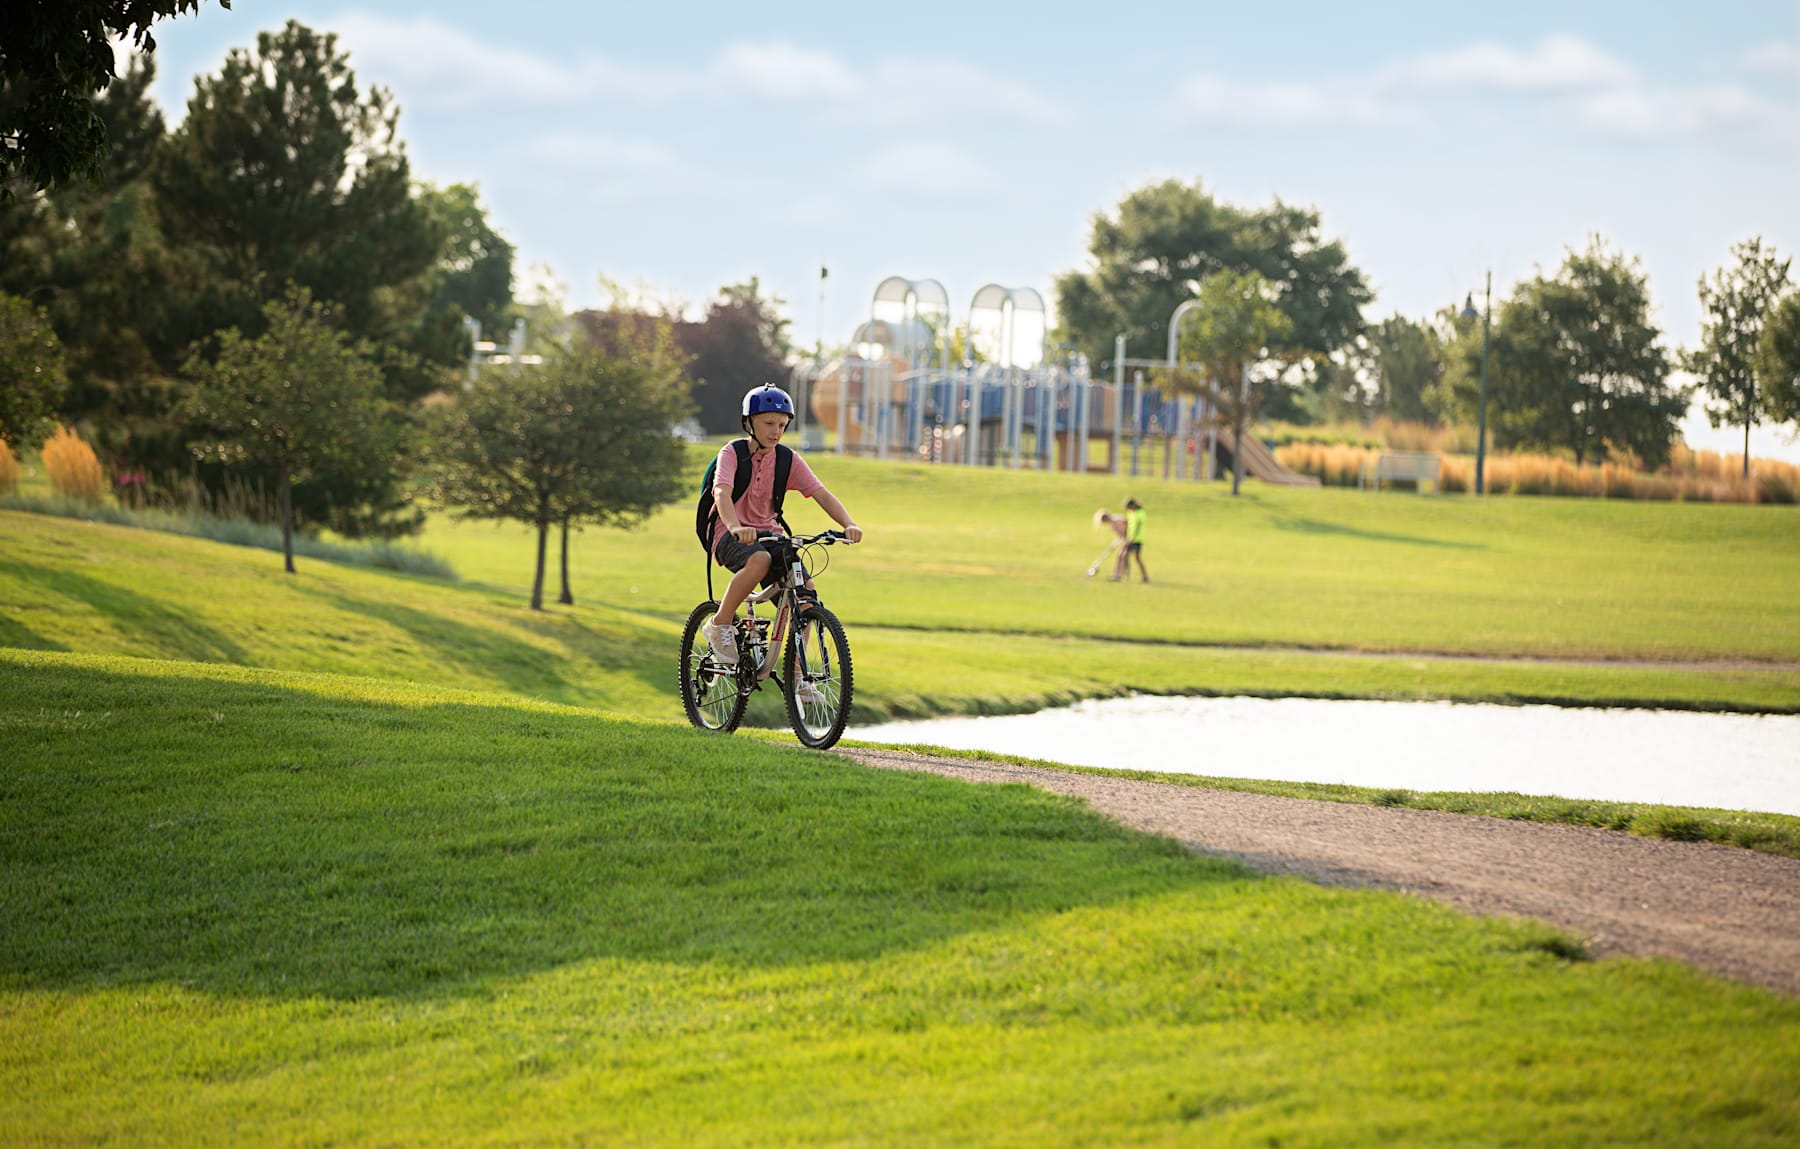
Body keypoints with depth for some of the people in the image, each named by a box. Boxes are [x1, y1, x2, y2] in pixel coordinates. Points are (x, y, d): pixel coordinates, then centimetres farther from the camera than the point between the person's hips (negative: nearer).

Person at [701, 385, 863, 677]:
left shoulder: (789, 460, 2)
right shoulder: (732, 453, -10)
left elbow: (821, 494, -7)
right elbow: (722, 492, -27)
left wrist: (848, 524, -26)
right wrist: (735, 527, -47)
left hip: (768, 533, 5)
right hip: (730, 536, -5)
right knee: (759, 560, -38)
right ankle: (719, 625, -19)